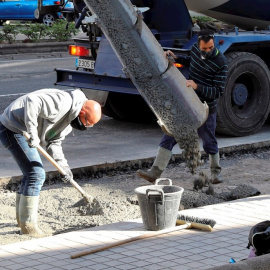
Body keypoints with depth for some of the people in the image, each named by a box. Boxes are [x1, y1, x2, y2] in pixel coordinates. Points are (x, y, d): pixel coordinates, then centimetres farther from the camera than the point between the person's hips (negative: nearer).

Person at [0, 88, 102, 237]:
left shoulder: (70, 119, 10)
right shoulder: (63, 102, -22)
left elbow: (53, 142, 8)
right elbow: (32, 101, -33)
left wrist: (63, 165, -7)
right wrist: (33, 132, -33)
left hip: (22, 130, 11)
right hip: (12, 128, -11)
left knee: (31, 173, 21)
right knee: (36, 174, -12)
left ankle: (22, 217, 36)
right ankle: (27, 225, -6)